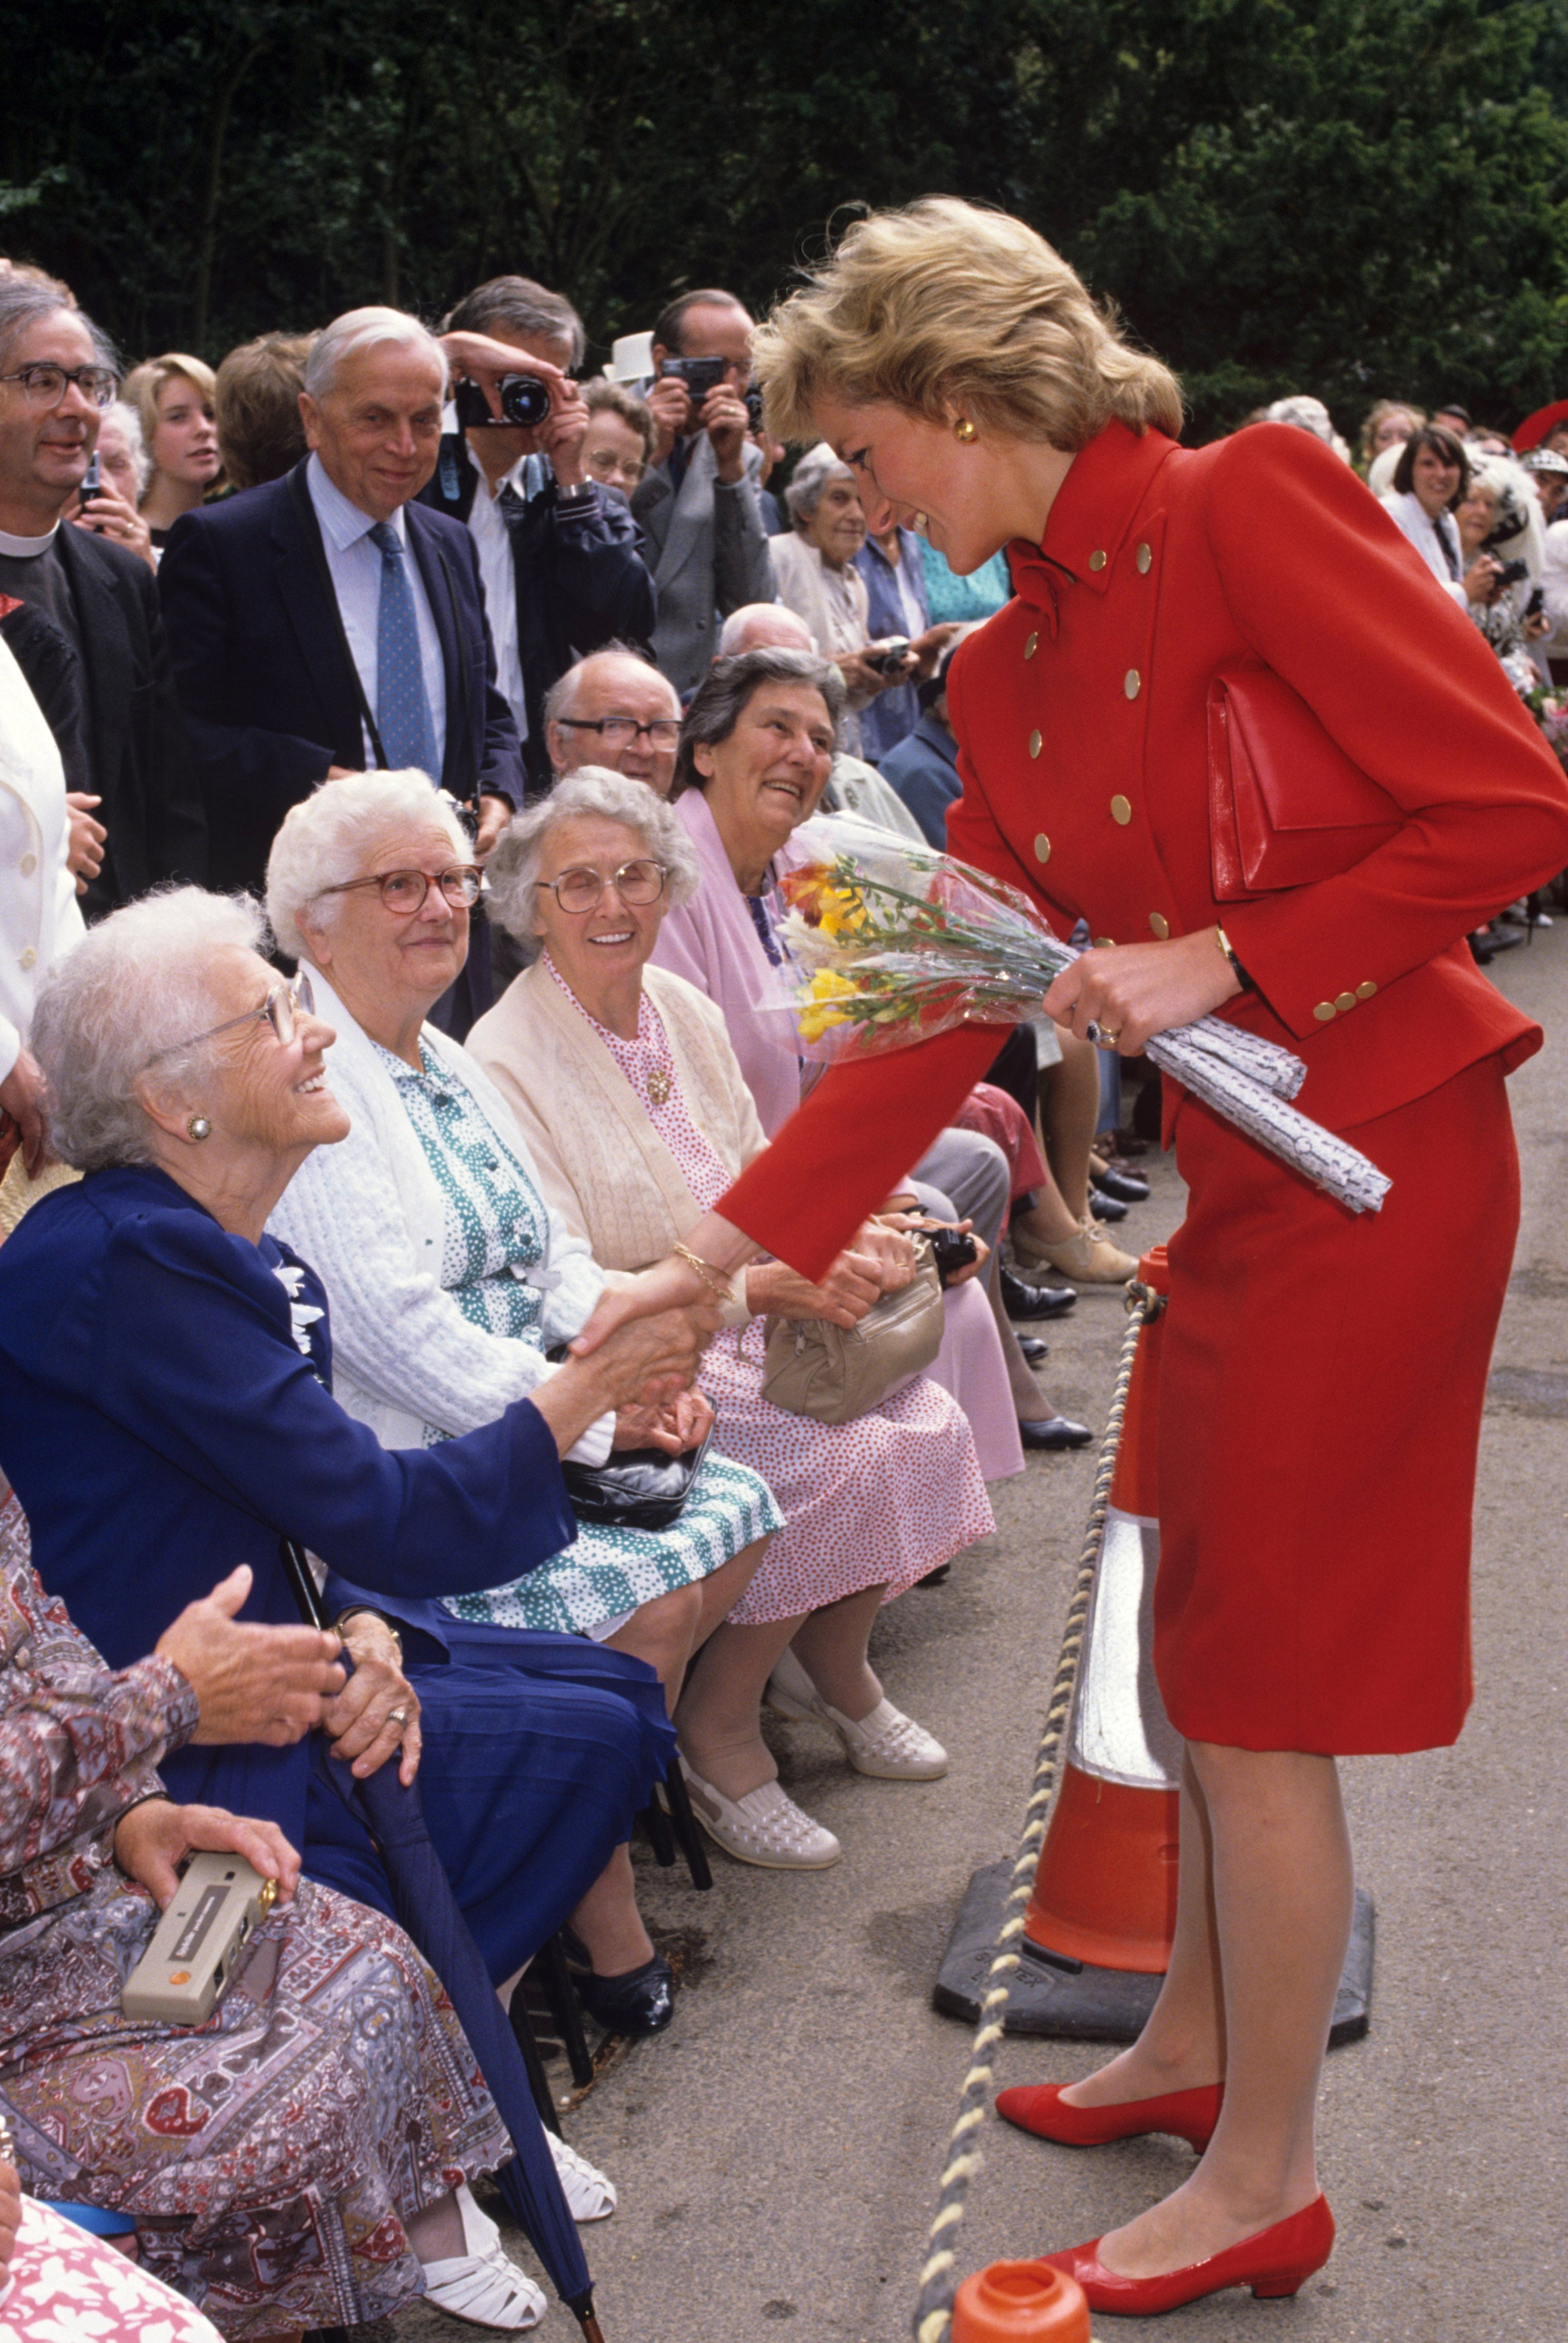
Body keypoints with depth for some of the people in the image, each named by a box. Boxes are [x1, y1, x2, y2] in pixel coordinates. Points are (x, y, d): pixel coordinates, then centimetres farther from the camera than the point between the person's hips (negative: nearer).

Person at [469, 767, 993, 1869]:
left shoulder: (685, 1010, 8)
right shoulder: (509, 1063, -16)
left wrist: (849, 1233, -8)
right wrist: (759, 1284, -29)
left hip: (750, 1321, 7)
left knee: (928, 1423, -12)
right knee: (846, 1460, -24)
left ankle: (835, 1660, 13)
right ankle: (718, 1725, -5)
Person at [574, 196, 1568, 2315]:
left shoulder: (1248, 505, -13)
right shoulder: (1006, 673, 10)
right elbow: (937, 1007, 8)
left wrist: (1226, 956, -18)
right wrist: (714, 1253, 6)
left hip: (1376, 1157, -8)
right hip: (1235, 1177, 8)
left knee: (1266, 1678, 1)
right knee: (1208, 1638, 18)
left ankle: (1265, 2183, 18)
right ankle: (1196, 2041, 38)